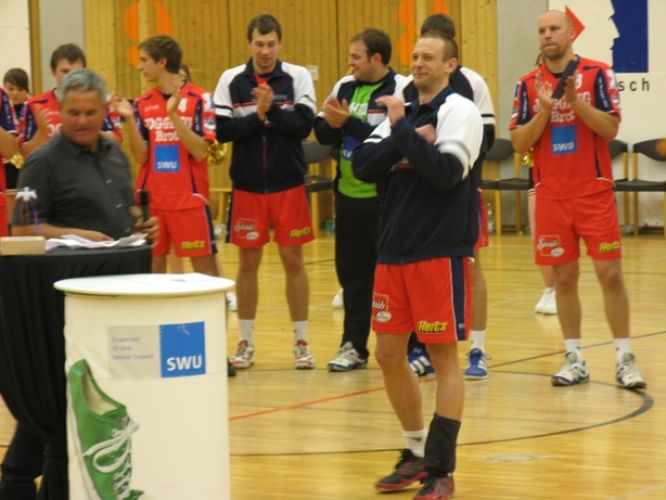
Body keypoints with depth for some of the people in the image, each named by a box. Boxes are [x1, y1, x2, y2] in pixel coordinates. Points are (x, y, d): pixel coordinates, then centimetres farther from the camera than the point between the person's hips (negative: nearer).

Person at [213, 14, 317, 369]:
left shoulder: (297, 77, -3)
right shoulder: (231, 80, 0)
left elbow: (304, 125, -12)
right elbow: (222, 130, -6)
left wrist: (273, 108, -24)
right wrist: (258, 116, -17)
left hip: (289, 185, -1)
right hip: (247, 186, 1)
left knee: (293, 260, 3)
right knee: (248, 263, 7)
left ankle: (301, 341, 11)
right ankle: (246, 342, 16)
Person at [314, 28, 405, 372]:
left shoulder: (399, 90, -12)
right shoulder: (345, 86, 8)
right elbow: (325, 134, 8)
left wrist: (348, 123, -22)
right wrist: (330, 123, -14)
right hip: (348, 195, 7)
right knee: (352, 273, 12)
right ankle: (353, 346, 22)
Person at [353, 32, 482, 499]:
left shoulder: (459, 111, -6)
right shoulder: (402, 112, 13)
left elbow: (446, 171, -21)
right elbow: (362, 165, 1)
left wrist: (402, 129, -16)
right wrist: (405, 141, -13)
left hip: (440, 251, -7)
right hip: (394, 250, 7)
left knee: (443, 356, -4)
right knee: (389, 354, 10)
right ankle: (417, 454, 24)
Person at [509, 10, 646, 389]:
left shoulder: (597, 74, -2)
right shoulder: (529, 84, 5)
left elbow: (611, 128, -10)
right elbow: (519, 143, 0)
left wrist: (575, 99, -21)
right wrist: (545, 108, -14)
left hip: (594, 191, -2)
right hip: (552, 196, 2)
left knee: (610, 274, -4)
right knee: (564, 278, 5)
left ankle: (625, 359, 1)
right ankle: (575, 360, 13)